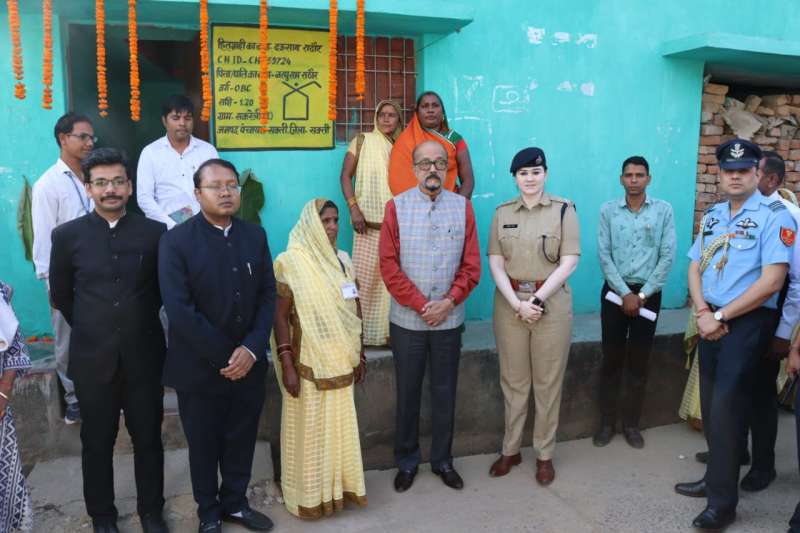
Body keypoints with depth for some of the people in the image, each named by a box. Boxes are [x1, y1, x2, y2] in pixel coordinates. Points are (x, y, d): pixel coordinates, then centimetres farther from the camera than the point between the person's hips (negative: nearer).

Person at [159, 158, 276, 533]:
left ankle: (235, 502, 40)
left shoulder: (255, 236, 3)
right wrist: (225, 357, -16)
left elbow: (268, 295, -1)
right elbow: (179, 310, -18)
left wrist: (251, 349, -14)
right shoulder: (176, 241, -11)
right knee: (203, 445, 15)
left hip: (248, 364, 4)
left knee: (242, 440, 16)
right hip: (199, 367, -3)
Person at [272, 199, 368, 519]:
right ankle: (309, 494, 23)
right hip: (308, 364, -5)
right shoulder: (291, 262, -12)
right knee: (309, 429, 7)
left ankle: (338, 486, 30)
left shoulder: (342, 260, 6)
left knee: (339, 426, 14)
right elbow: (280, 316, -12)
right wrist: (287, 365, -16)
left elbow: (352, 312, 11)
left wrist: (360, 355, 11)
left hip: (340, 362, 5)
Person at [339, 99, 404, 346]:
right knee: (365, 275, -4)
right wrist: (354, 209, -10)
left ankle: (389, 330, 13)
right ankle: (361, 331, 4)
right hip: (369, 221, -3)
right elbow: (345, 175, 1)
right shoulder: (362, 141, 5)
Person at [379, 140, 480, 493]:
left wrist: (448, 302, -10)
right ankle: (406, 462, 26)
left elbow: (471, 265, 1)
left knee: (445, 393, 12)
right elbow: (389, 266, -7)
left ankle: (442, 460, 29)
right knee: (407, 394, 10)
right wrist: (421, 305, -11)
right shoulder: (397, 206, -4)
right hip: (407, 319, -1)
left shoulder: (462, 206, 2)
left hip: (449, 319, 2)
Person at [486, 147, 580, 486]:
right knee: (512, 380, 10)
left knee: (548, 382, 6)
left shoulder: (564, 210, -1)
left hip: (552, 303, -2)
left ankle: (545, 454, 21)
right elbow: (495, 263, 1)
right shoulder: (502, 213, 6)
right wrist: (517, 303, -11)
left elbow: (569, 262, -7)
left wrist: (537, 299, -13)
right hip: (510, 303, 2)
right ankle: (510, 449, 24)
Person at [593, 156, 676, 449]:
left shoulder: (663, 210, -1)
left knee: (639, 361, 7)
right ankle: (607, 421, 17)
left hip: (648, 293, 0)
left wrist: (642, 294, -9)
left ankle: (631, 423, 20)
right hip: (615, 291, 0)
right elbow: (604, 255, -4)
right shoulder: (608, 210, 0)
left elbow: (667, 256, -4)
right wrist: (625, 293, -11)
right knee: (611, 358, 5)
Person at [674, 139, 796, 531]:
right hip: (711, 320, 7)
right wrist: (702, 313, -7)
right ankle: (716, 477, 31)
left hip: (748, 322, -6)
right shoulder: (711, 215, 10)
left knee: (726, 407, -4)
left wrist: (721, 315, -15)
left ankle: (722, 501, 10)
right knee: (711, 403, 14)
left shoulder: (774, 216, -12)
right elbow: (695, 268, 10)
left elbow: (772, 281, -19)